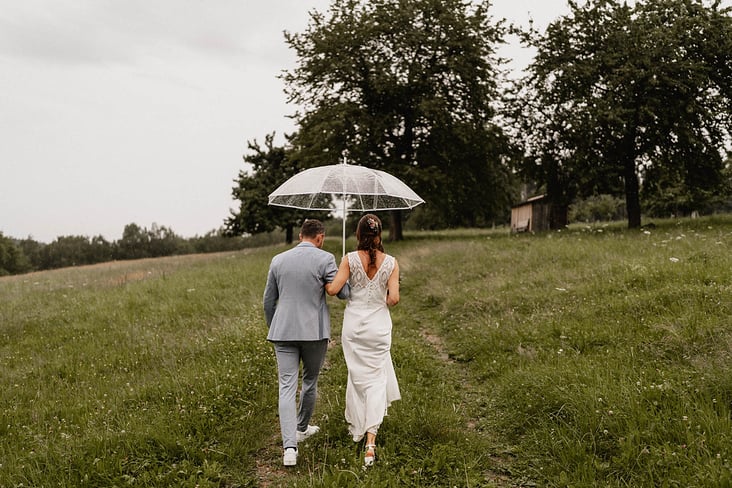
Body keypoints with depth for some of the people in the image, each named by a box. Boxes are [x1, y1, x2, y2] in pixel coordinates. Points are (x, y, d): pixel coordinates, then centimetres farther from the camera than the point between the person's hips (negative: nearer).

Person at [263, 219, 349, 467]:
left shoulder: (278, 260, 6)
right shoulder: (324, 259, -7)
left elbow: (268, 301, 12)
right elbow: (343, 293, -3)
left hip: (283, 332, 2)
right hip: (314, 331, -2)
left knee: (287, 387, -1)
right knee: (310, 382, 19)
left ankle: (290, 446, -12)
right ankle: (301, 429, 37)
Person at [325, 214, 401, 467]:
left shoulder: (350, 259, -9)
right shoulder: (391, 262, -7)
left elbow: (333, 289, -14)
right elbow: (394, 298, -11)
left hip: (353, 325, 1)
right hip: (379, 325, -1)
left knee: (357, 376, 18)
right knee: (376, 378, 6)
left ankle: (357, 426, 35)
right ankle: (370, 439, -5)